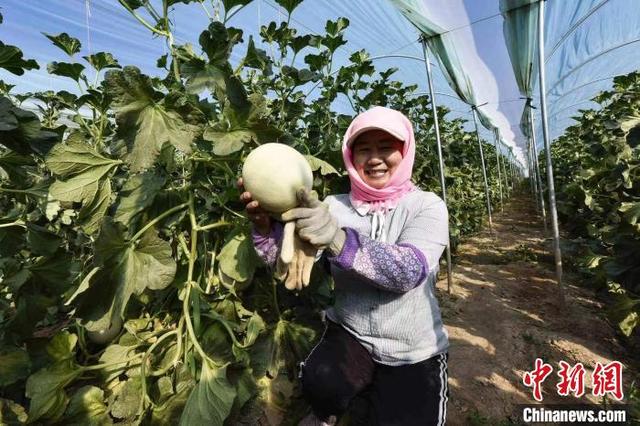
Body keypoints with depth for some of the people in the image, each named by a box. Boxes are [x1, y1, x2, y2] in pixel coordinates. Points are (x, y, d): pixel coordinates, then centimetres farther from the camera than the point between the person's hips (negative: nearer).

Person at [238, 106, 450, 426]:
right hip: (349, 335, 1)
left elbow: (409, 270, -27)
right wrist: (265, 226, -33)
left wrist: (338, 240, -43)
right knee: (320, 382, -26)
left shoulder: (427, 206, -9)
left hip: (414, 354, 0)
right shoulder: (335, 206, -3)